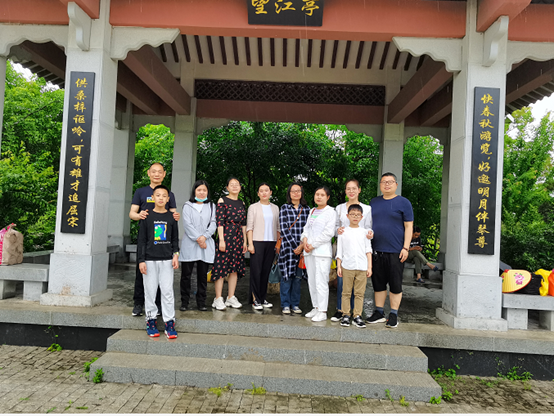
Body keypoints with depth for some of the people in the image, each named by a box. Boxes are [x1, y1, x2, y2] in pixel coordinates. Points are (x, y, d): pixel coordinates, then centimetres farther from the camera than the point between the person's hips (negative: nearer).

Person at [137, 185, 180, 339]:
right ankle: (151, 320, 17)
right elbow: (141, 240, 2)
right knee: (150, 291, 4)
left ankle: (169, 322, 6)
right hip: (150, 260, -1)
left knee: (167, 291, 0)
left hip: (167, 260, 1)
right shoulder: (147, 217, 2)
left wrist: (175, 254, -2)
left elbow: (175, 238, 10)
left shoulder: (171, 217, 6)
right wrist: (141, 260, -3)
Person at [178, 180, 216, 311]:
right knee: (186, 274, 0)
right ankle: (184, 302, 10)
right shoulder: (188, 206, 6)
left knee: (203, 275, 5)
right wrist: (197, 238, -12)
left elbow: (213, 224, 4)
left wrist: (204, 236, -12)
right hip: (189, 245, -2)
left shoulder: (211, 206, 14)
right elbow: (187, 224, -4)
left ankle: (201, 302, 13)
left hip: (206, 244, 2)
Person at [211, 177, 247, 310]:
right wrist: (221, 240, -15)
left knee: (235, 267, 8)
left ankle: (231, 298, 16)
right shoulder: (222, 201, -2)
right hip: (225, 235, -6)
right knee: (221, 267, -5)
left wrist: (245, 241, 12)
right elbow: (219, 222, -9)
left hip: (238, 237, 6)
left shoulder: (241, 203, 16)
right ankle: (218, 299, 1)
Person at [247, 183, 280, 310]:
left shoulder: (275, 208, 14)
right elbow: (249, 226, -1)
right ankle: (255, 299, 3)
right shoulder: (253, 207, 3)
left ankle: (263, 298, 15)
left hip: (271, 242, 4)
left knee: (266, 271, 6)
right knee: (256, 271, -5)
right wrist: (250, 243, -9)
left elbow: (277, 227, 14)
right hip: (257, 242, -3)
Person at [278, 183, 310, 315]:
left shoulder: (306, 209, 9)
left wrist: (302, 245, -8)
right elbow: (284, 229, -6)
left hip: (302, 248, 3)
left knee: (298, 277, 7)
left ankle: (295, 304, 18)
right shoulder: (284, 208, 0)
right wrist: (294, 246, -12)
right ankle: (285, 305, 12)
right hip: (288, 246, -2)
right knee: (286, 276, 0)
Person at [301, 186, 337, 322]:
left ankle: (322, 312, -3)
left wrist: (313, 245, -11)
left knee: (321, 281, -8)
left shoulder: (330, 212, -4)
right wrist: (305, 239, -3)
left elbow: (328, 233, -11)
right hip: (309, 251, 7)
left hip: (322, 251, -7)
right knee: (311, 281, 10)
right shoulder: (312, 211, 18)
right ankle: (316, 307, 21)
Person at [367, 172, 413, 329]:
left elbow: (408, 227, -3)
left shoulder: (403, 202, 1)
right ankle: (379, 313, 21)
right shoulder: (374, 202, 14)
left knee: (395, 284, 2)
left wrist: (405, 248, -11)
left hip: (395, 251, -4)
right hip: (376, 251, 4)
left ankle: (393, 315, 12)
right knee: (378, 283, 10)